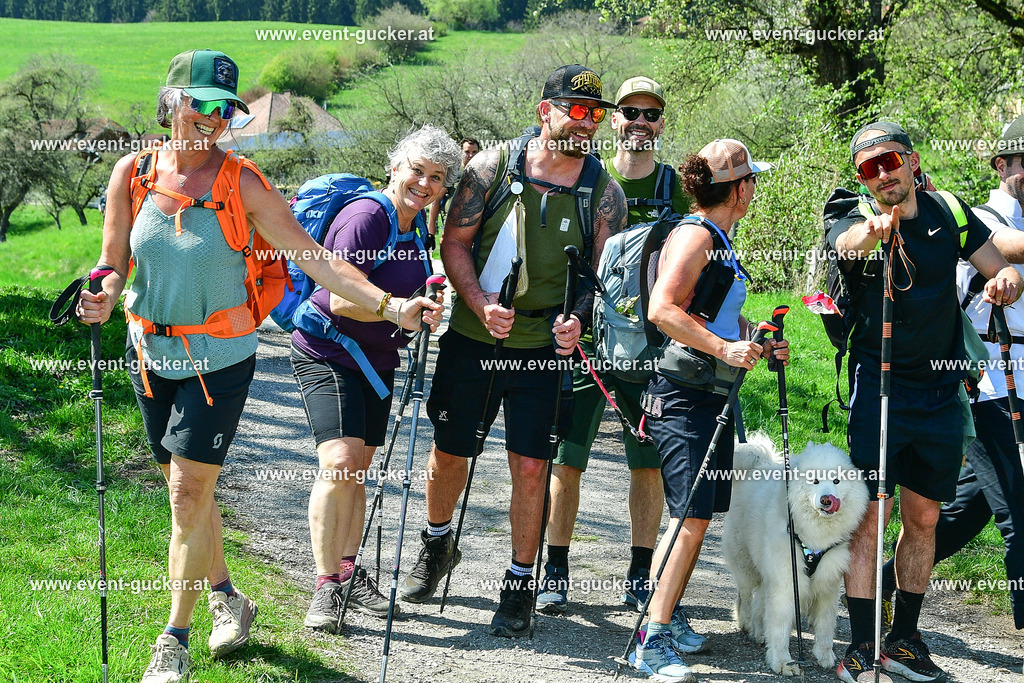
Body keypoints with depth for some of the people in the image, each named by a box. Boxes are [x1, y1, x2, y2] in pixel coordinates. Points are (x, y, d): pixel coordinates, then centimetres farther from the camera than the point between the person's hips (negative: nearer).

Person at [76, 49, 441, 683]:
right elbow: (114, 263, 2)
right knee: (185, 488, 14)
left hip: (220, 357, -4)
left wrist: (389, 304, -24)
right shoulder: (133, 173, -4)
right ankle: (227, 598, 36)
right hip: (152, 351, 4)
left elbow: (313, 256, -14)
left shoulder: (242, 183, -12)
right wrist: (103, 299, -21)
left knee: (190, 491, -8)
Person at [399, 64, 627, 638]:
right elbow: (455, 241, -2)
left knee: (530, 465, -3)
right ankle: (438, 543, 41)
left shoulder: (604, 193, -3)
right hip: (472, 337, 1)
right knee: (449, 453, 12)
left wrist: (578, 319, -20)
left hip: (544, 348, -1)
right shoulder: (494, 165, -4)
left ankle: (521, 584, 14)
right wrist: (479, 302, -17)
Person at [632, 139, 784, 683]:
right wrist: (725, 348, -25)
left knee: (696, 515, 10)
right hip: (681, 396, -10)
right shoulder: (694, 235, -12)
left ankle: (664, 616, 20)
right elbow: (661, 310, -23)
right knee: (690, 516, -14)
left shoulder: (720, 240, 17)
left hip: (715, 394, 10)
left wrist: (758, 342, 15)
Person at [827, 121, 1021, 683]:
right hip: (878, 386, -4)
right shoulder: (855, 221, -9)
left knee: (923, 519, 11)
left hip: (941, 392, 4)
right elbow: (847, 243, -33)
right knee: (870, 516, -9)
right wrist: (874, 230, -57)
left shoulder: (949, 215, 2)